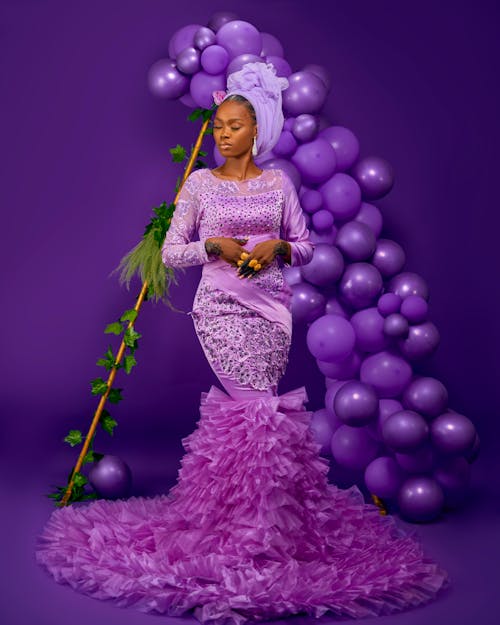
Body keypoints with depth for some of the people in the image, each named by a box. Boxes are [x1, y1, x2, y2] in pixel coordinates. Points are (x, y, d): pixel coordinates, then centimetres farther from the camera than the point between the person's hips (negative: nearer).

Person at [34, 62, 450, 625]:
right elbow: (171, 251, 4)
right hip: (220, 304, -3)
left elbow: (304, 246, 12)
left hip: (271, 305, 3)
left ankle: (235, 509, 17)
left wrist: (277, 247, -8)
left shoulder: (279, 183, 10)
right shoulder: (200, 183, 4)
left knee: (244, 405, 1)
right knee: (259, 403, -14)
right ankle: (260, 525, -4)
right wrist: (214, 244, -11)